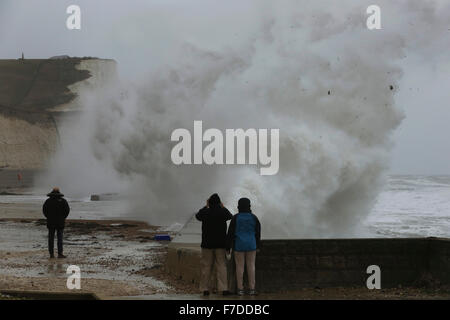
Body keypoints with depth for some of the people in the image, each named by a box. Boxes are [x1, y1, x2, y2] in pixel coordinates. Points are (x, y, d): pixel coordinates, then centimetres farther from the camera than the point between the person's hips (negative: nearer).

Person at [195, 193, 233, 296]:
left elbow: (198, 216, 18)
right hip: (220, 244, 0)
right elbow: (230, 216, 18)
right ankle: (224, 288, -5)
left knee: (206, 266, 6)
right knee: (221, 266, 1)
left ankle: (205, 289, 6)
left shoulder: (205, 212, -6)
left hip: (207, 244, 0)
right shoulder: (223, 212, -6)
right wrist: (222, 207, 29)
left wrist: (206, 206, 27)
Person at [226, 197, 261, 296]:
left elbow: (230, 233, -6)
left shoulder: (235, 218, -7)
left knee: (239, 266, 3)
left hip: (239, 245, -1)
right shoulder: (253, 217, -2)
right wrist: (257, 246, 15)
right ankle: (252, 289, 2)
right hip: (251, 245, 1)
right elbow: (258, 232, 4)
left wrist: (228, 247, 1)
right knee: (251, 266, 4)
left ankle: (240, 289, 2)